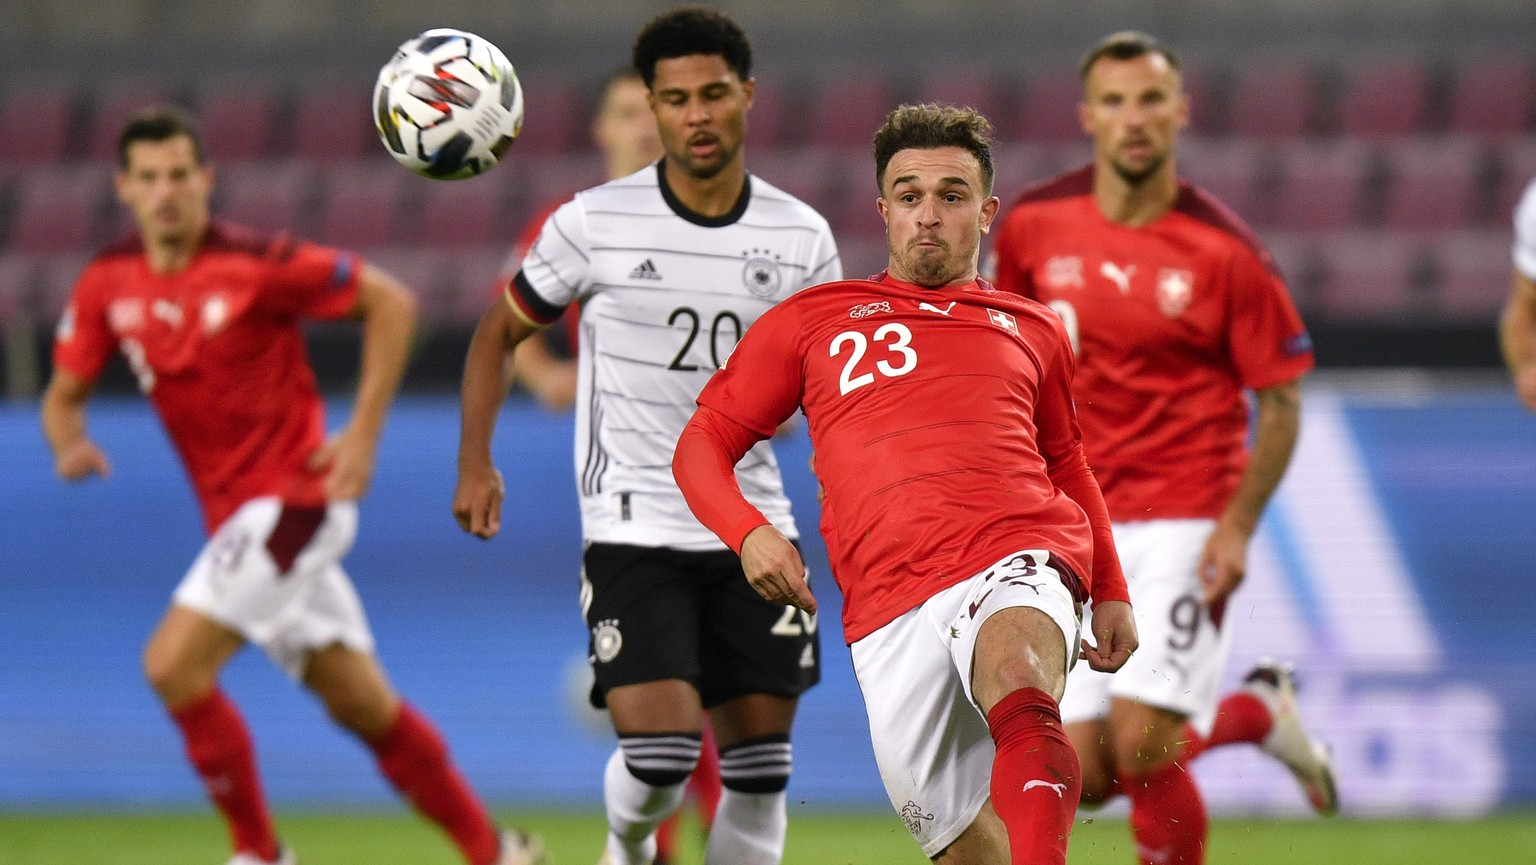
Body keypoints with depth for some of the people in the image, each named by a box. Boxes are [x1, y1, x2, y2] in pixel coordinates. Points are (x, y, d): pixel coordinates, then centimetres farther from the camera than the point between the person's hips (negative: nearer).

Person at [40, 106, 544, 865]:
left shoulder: (255, 264, -15)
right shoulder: (107, 284, 2)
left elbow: (390, 301, -9)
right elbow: (64, 393, 11)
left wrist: (363, 433, -13)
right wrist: (69, 444, -13)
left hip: (294, 499, -6)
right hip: (234, 516, 6)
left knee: (172, 663, -17)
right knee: (363, 707, 11)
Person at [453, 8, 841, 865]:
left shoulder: (801, 237, 1)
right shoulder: (594, 224, -5)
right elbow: (500, 332, 7)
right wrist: (476, 463, -4)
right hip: (634, 529, -3)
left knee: (760, 777, 3)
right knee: (660, 756, -15)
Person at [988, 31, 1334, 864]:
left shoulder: (1226, 252, -9)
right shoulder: (1034, 225, 1)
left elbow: (1281, 400, -4)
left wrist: (1238, 525, -13)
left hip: (1183, 524, -4)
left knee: (1138, 750, -16)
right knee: (1085, 776, -1)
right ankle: (1255, 712, 26)